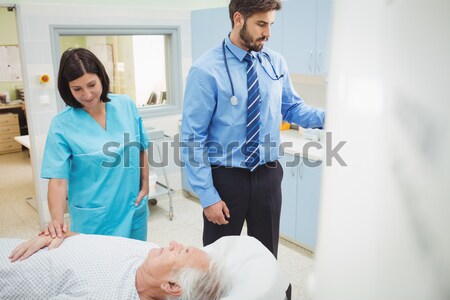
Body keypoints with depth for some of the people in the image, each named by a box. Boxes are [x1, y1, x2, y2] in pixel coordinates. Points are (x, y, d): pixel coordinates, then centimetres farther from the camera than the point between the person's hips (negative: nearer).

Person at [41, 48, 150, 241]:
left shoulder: (126, 105, -4)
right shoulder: (62, 125, -12)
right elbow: (58, 178, -15)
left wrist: (145, 186, 3)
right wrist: (57, 219, -29)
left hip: (134, 210, 3)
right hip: (94, 218, -3)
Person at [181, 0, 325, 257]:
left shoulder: (276, 63, 0)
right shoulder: (206, 71, -15)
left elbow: (292, 107, 10)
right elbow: (192, 138, -15)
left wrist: (326, 117, -11)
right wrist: (207, 195, -15)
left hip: (268, 174, 4)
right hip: (226, 177, -4)